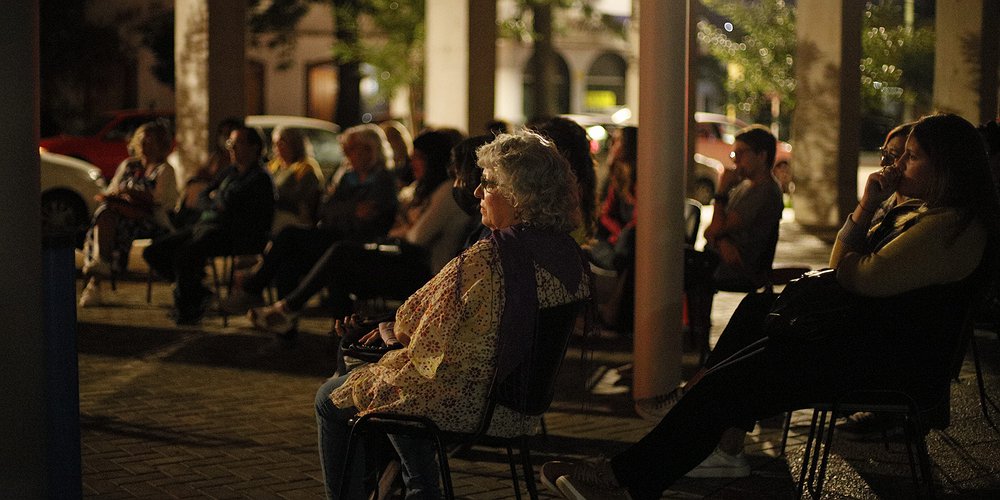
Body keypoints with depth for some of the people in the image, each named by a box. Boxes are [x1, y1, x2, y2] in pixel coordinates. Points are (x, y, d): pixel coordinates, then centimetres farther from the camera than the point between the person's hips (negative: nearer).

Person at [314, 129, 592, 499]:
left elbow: (410, 326, -15)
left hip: (459, 407, -8)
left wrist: (394, 325, 8)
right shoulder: (571, 257, -4)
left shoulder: (483, 261, -27)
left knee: (331, 400, 15)